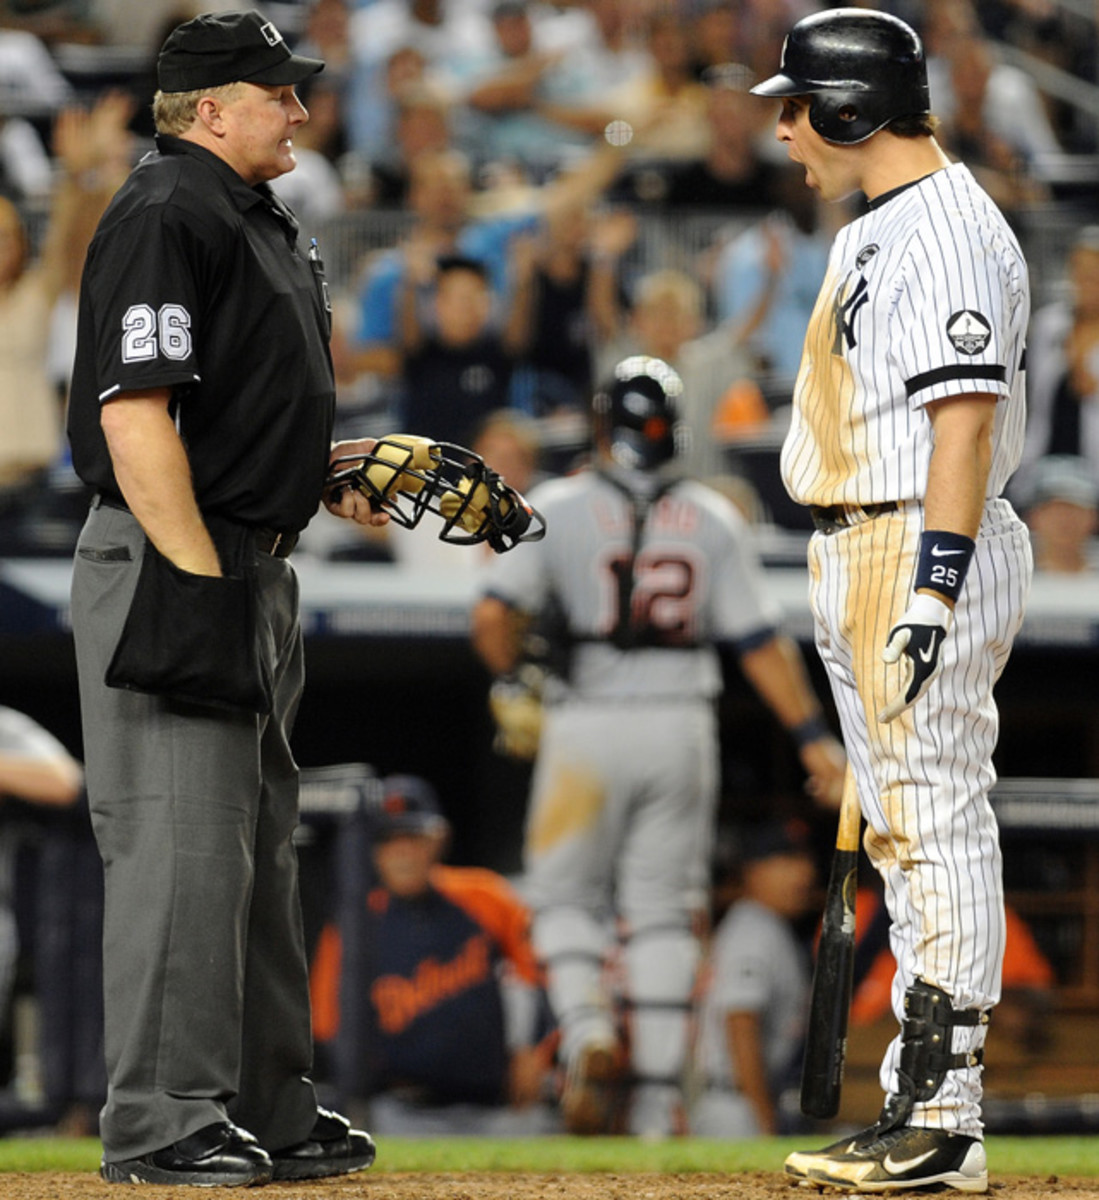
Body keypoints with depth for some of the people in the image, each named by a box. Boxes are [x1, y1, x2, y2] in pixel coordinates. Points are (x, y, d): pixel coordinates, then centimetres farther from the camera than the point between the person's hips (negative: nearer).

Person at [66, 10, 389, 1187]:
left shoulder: (254, 219, 18)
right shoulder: (162, 217, -13)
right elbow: (135, 412, -21)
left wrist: (322, 467, 13)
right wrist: (199, 583, -24)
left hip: (251, 566, 11)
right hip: (174, 567, -11)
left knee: (257, 846, 14)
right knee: (182, 841, -10)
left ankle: (264, 1107, 22)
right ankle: (160, 1122, -7)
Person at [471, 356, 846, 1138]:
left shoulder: (557, 508, -4)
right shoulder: (712, 518, 4)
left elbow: (493, 616, -12)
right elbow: (761, 641, 1)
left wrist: (512, 678, 8)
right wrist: (812, 735, 5)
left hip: (588, 723, -2)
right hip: (682, 725, 2)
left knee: (567, 895, 11)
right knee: (664, 908, 8)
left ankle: (588, 1032, -16)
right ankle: (659, 1100, 5)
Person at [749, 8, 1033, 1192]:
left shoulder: (949, 229, -14)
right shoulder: (869, 234, 19)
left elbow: (965, 416, -22)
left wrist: (935, 585, -27)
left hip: (928, 554, -11)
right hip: (860, 561, 11)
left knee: (938, 826, -10)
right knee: (902, 835, 12)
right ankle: (914, 1105, 16)